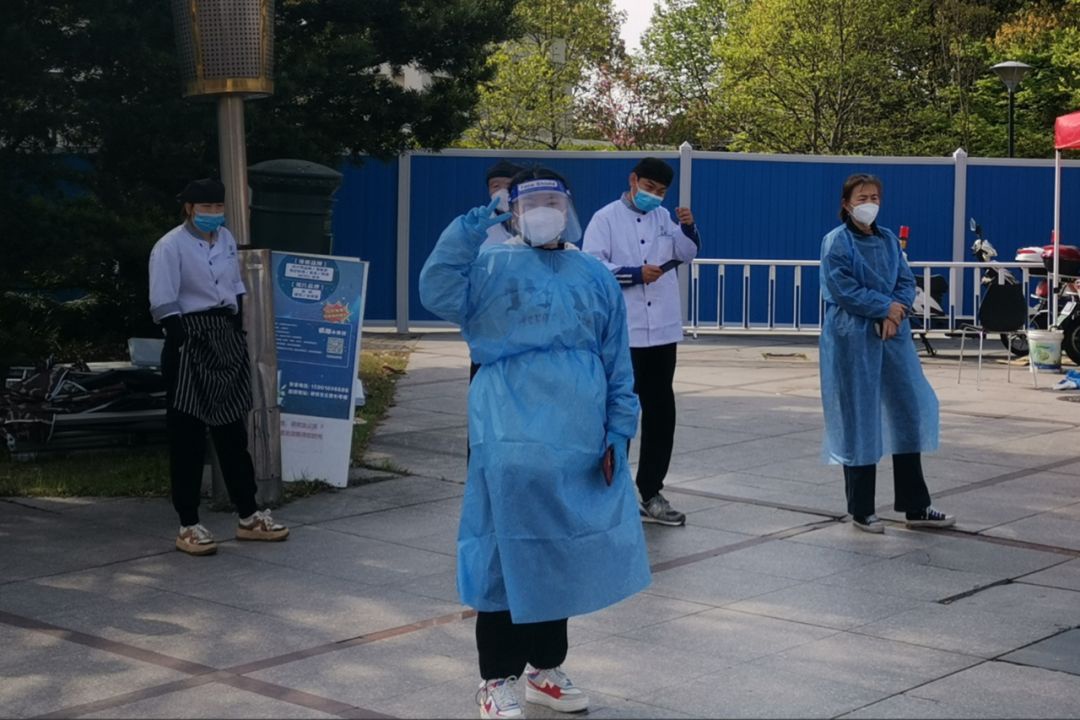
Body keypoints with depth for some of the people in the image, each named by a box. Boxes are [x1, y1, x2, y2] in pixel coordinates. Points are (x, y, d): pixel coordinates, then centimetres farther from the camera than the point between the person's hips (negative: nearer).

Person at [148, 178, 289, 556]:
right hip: (191, 342, -7)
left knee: (233, 432, 13)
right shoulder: (170, 247, -11)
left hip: (226, 340, 7)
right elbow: (164, 305, -14)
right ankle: (188, 526, 5)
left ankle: (249, 516, 22)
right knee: (188, 436, -2)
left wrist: (239, 337, 12)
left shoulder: (226, 239, 10)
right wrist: (184, 347, -18)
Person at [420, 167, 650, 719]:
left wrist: (618, 432, 5)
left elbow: (618, 365, 11)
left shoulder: (595, 277, 11)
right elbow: (439, 296, -17)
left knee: (563, 555, 13)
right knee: (507, 555, -1)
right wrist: (465, 233, -25)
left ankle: (544, 669, 28)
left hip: (578, 444, 4)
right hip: (511, 441, -4)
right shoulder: (492, 266, 2)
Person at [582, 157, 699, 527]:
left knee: (660, 413, 10)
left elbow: (687, 254, 15)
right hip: (622, 333, -5)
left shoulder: (662, 217, 10)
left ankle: (651, 493, 20)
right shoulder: (606, 218, -5)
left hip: (662, 330, 6)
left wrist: (688, 227, -3)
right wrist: (635, 274, -18)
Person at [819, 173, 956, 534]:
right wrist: (886, 306, -10)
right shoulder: (836, 242, -6)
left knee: (908, 414, 6)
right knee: (858, 422, 0)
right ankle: (861, 511, 12)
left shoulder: (889, 240, 13)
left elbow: (907, 283, 9)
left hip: (892, 336, 6)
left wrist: (894, 314, -10)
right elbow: (843, 289, -14)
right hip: (852, 339, -6)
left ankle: (916, 507, 13)